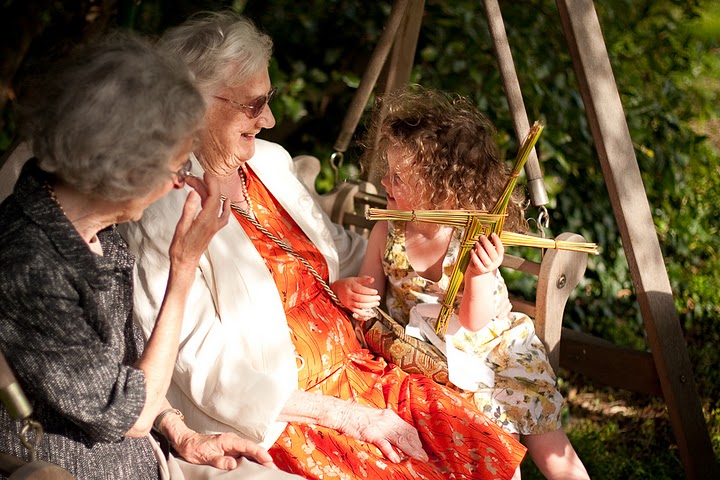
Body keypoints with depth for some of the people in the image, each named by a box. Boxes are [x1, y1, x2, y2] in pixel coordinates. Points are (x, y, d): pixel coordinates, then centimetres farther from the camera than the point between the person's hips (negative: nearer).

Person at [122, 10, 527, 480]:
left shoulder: (270, 161, 9)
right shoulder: (165, 216, -15)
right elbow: (208, 375, -17)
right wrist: (343, 416, -16)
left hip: (355, 367, 7)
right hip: (274, 416, -7)